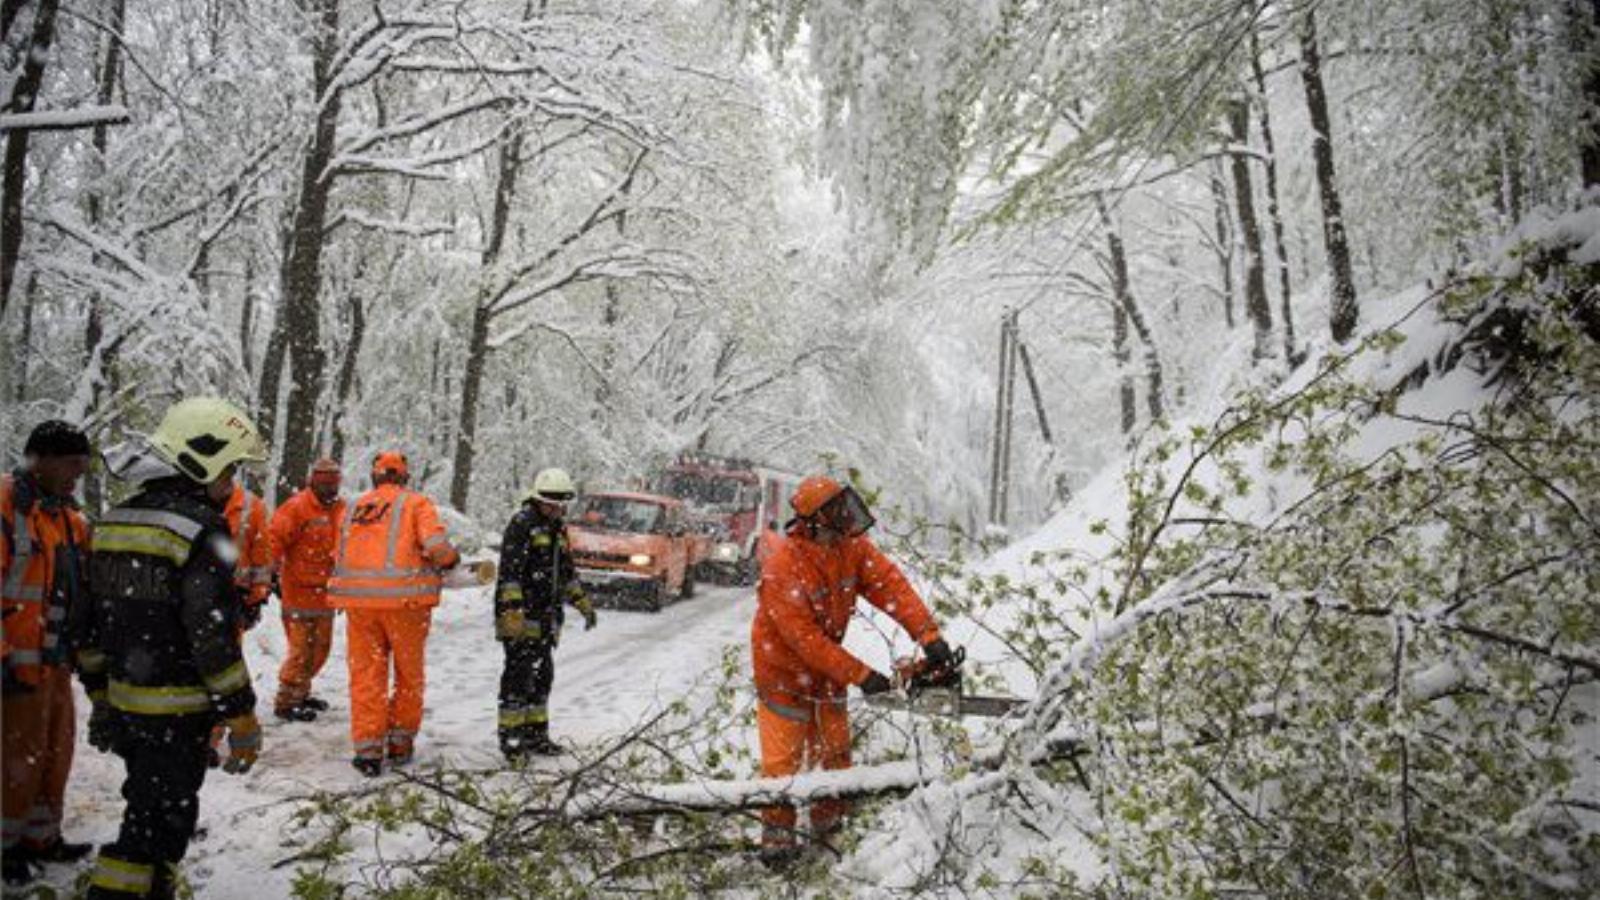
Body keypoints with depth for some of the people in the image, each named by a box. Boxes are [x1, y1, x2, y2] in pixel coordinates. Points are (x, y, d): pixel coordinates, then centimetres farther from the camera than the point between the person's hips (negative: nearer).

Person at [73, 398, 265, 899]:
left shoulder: (114, 523, 8)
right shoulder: (201, 531, -18)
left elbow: (85, 624, 14)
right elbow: (212, 636, -21)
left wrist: (100, 696, 23)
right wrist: (242, 717, -13)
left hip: (123, 703, 8)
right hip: (177, 712, -8)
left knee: (149, 808, 22)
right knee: (161, 821, 1)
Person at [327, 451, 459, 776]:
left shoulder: (352, 509, 15)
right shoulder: (416, 503, 2)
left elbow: (340, 558, 11)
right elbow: (436, 547, -12)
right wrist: (452, 559, 8)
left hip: (357, 600, 3)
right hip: (404, 599, -3)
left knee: (365, 674, 9)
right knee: (409, 673, 13)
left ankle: (368, 749, 8)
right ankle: (401, 743, 21)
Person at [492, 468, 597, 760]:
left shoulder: (558, 528, 16)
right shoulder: (522, 524, -11)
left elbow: (566, 571, 26)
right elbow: (510, 571, -19)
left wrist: (583, 603, 23)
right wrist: (512, 613, -26)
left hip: (546, 618, 8)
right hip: (521, 616, -8)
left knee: (542, 675, 14)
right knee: (519, 675, -5)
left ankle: (536, 734, 24)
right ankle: (511, 738, 3)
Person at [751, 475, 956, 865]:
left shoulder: (851, 545, -14)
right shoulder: (783, 569, -33)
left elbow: (889, 584, -20)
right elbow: (806, 640, -30)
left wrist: (928, 634, -32)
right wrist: (860, 675, -29)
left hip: (827, 669, 6)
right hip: (784, 670, -6)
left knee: (835, 750, 14)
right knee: (783, 758, 0)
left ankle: (831, 823, 29)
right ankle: (777, 834, 15)